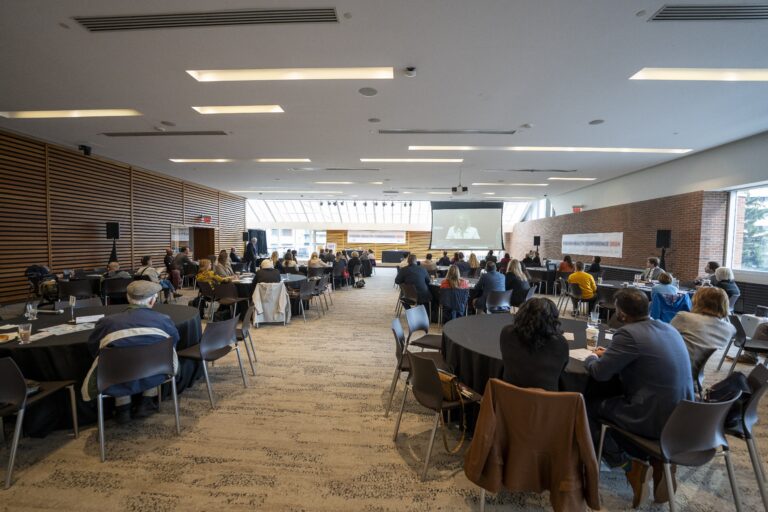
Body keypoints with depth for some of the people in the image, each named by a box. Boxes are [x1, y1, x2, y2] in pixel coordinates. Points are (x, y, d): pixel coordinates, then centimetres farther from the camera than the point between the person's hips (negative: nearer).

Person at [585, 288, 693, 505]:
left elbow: (599, 373, -15)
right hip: (683, 417, 8)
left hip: (656, 419, -8)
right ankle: (656, 460, 24)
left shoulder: (628, 334, -22)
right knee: (613, 397, 26)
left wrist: (591, 359, 5)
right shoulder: (669, 328, 4)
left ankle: (628, 464, 11)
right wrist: (609, 355, 17)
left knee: (588, 405, 8)